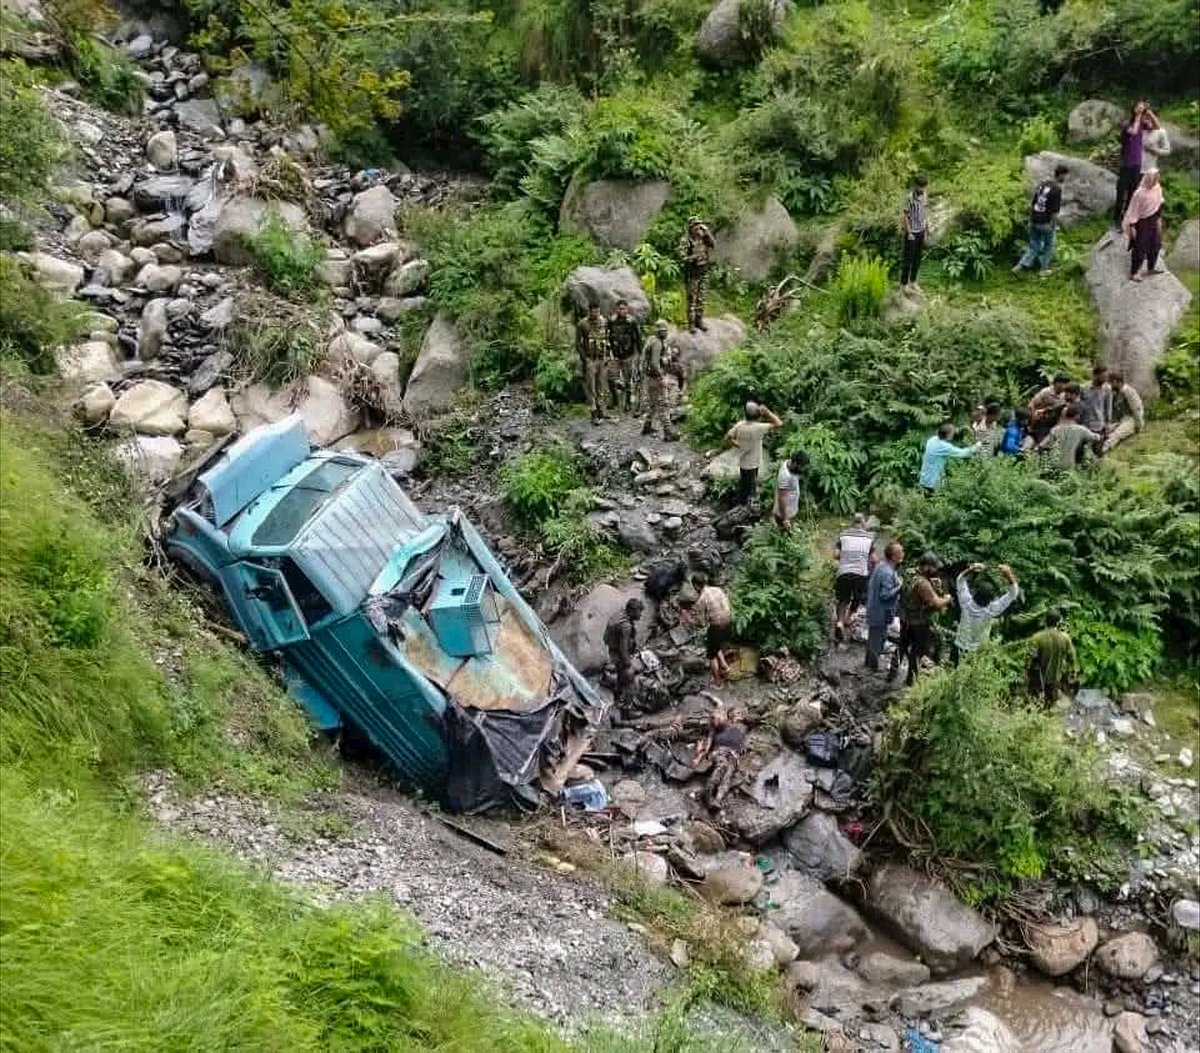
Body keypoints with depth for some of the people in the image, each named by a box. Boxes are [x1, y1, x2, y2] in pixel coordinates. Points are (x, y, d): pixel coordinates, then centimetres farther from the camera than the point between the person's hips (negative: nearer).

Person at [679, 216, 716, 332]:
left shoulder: (703, 237, 2)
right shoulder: (685, 241, -14)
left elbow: (713, 245, -6)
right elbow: (683, 257, -19)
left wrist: (707, 233, -14)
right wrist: (695, 257, -31)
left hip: (704, 271, 5)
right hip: (692, 273, -5)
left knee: (701, 298, 12)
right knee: (692, 299, 0)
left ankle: (699, 320, 23)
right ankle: (691, 323, 6)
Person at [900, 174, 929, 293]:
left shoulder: (924, 196, 3)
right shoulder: (910, 198, -18)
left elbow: (923, 213, 12)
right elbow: (905, 216, -15)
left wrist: (924, 231, 13)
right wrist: (909, 233, -16)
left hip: (921, 231, 7)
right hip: (911, 232, -7)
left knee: (917, 258, 14)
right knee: (908, 259, 2)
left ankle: (913, 281, 27)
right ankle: (904, 284, 12)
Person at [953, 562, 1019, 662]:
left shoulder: (967, 603, -22)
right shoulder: (990, 610, -29)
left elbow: (960, 580, -8)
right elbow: (1013, 593, -25)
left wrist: (970, 570, -25)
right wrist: (1009, 576, -37)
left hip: (960, 648, 3)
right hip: (977, 653, -3)